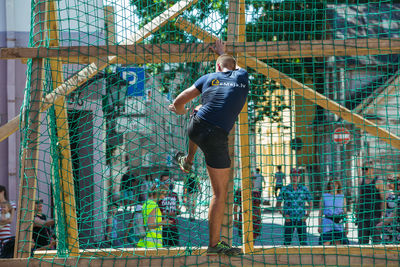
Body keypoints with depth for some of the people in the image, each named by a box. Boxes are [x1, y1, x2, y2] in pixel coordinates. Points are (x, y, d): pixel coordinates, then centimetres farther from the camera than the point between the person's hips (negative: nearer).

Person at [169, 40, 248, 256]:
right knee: (220, 192, 4)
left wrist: (179, 111, 36)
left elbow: (179, 102, 13)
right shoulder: (242, 77, 12)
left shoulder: (209, 78, 10)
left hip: (195, 127, 3)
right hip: (216, 137, -3)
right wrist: (222, 53, 57)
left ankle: (188, 161, 60)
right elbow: (236, 67, 40)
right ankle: (214, 244, 3)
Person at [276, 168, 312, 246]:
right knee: (287, 241, -1)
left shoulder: (304, 189, 5)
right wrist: (284, 214, -5)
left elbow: (310, 203, 14)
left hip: (301, 219, 1)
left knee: (303, 241, -2)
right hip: (289, 219, -1)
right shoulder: (285, 189, 2)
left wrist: (307, 215, 1)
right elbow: (278, 204, 7)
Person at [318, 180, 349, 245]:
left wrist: (347, 225, 5)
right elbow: (320, 212, 7)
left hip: (339, 223, 1)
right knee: (326, 243, -11)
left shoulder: (342, 197, 10)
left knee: (337, 244, -2)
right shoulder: (324, 196, 7)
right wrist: (319, 225, 1)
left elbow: (344, 212, 11)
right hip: (327, 222, -1)